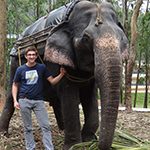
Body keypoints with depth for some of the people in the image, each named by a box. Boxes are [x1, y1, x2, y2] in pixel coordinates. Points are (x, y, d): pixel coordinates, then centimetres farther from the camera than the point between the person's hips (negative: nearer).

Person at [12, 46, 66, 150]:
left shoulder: (42, 68, 5)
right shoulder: (20, 69, 5)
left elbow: (52, 81, 3)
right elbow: (15, 85, 11)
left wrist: (61, 74, -14)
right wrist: (15, 100, 1)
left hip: (38, 101, 0)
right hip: (24, 101, 0)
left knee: (46, 126, -5)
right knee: (27, 128, 6)